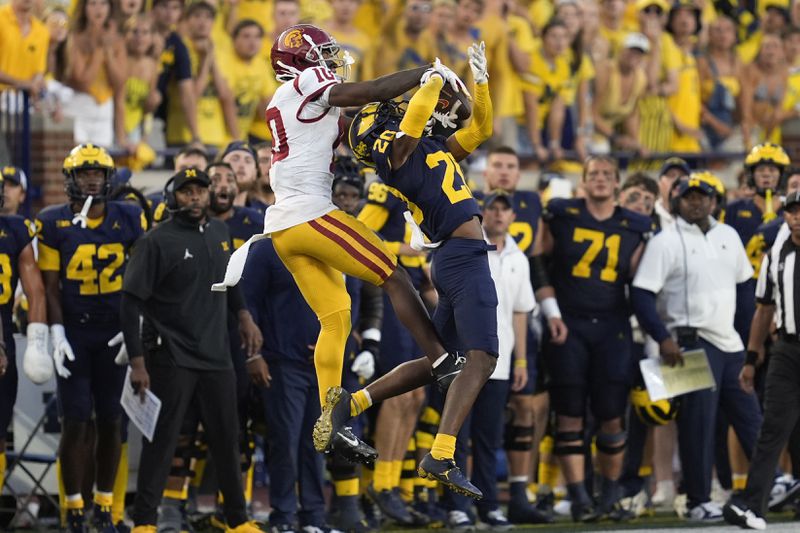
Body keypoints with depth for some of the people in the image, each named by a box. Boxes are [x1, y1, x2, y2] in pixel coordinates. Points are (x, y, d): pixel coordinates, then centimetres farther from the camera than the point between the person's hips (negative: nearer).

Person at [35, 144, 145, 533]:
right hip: (74, 335, -2)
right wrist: (56, 334, -9)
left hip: (116, 333, 2)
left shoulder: (129, 220, 3)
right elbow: (50, 285, -1)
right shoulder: (53, 223, -1)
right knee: (76, 422, -3)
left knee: (110, 422, 4)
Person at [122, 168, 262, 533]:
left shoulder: (219, 233, 9)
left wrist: (244, 317, 16)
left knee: (227, 439, 11)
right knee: (161, 440, -4)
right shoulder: (158, 241, -11)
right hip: (172, 360, -6)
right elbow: (131, 303, -12)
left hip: (217, 357, 6)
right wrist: (138, 363, -15)